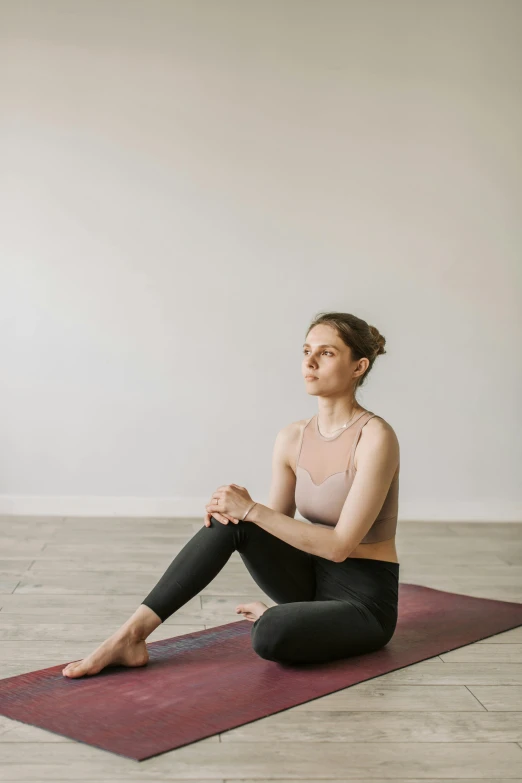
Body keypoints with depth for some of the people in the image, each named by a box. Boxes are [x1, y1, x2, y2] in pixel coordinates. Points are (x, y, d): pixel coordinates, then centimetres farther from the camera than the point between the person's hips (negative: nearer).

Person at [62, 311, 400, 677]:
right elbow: (277, 527, 6)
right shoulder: (292, 437, 1)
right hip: (313, 579, 6)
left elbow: (339, 545, -25)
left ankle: (275, 618, 1)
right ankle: (131, 634, -21)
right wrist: (240, 508, -16)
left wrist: (252, 510, -26)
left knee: (271, 636, -36)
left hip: (365, 599, -6)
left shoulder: (376, 437, -21)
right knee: (229, 521, -21)